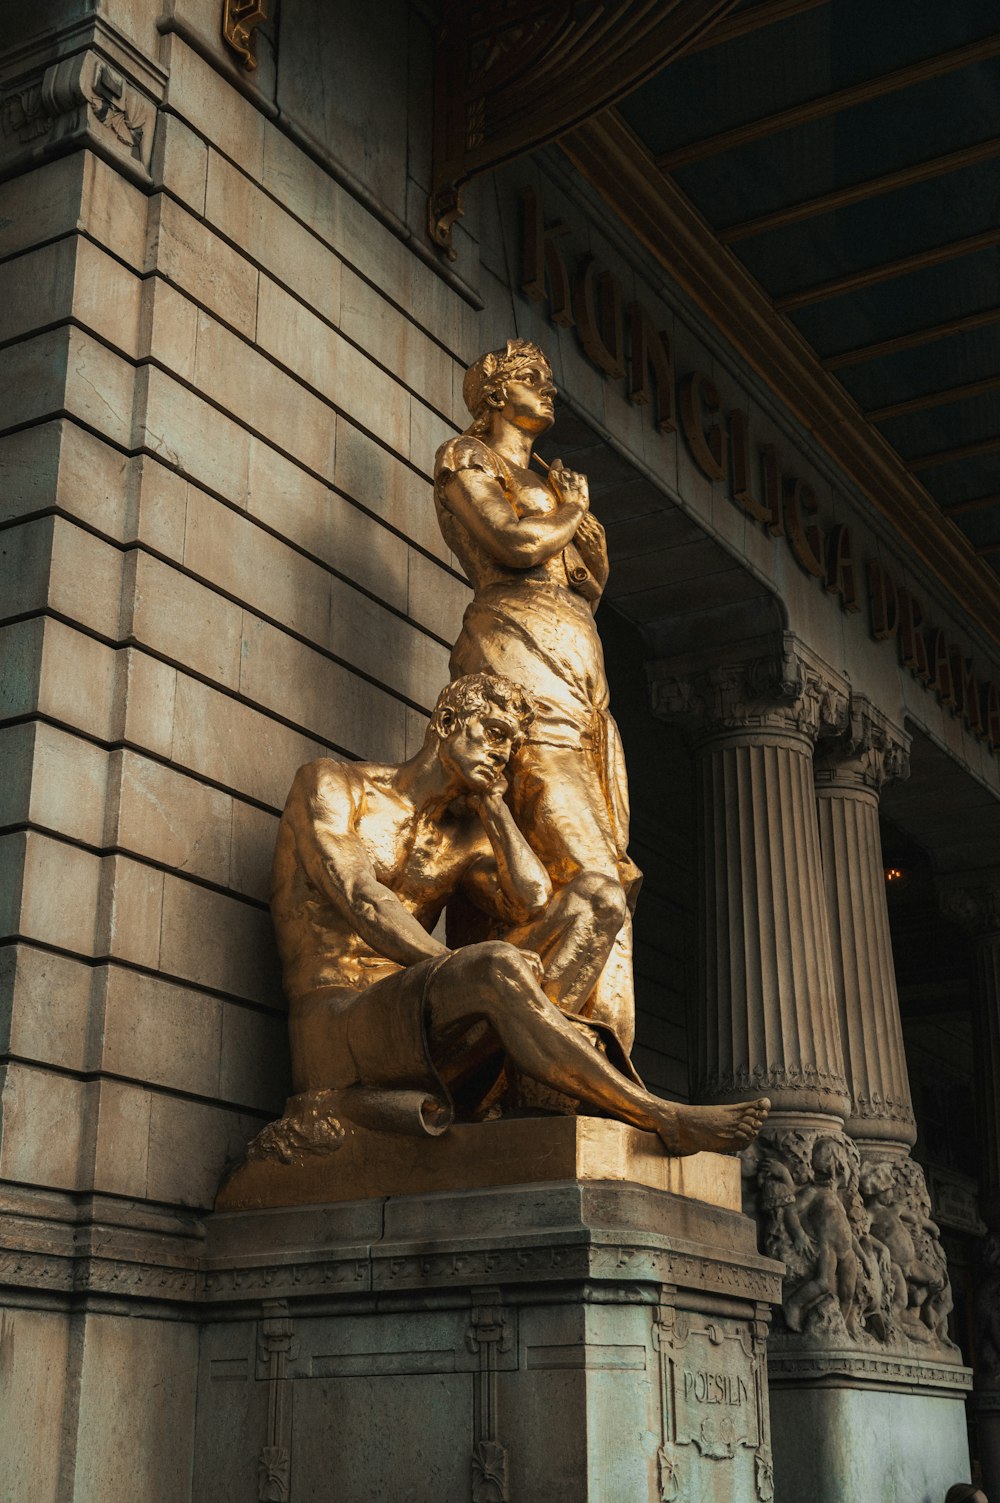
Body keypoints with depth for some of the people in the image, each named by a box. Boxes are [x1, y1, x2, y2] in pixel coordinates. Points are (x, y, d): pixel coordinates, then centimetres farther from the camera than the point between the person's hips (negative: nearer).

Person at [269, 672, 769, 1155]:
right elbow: (359, 897, -13)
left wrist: (493, 803, 10)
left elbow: (536, 907, 2)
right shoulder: (330, 784, 4)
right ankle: (662, 1120, -26)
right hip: (336, 1029, -6)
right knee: (499, 965, -37)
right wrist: (468, 973, -23)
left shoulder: (467, 838, 21)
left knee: (597, 894, -5)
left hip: (419, 1022, 7)